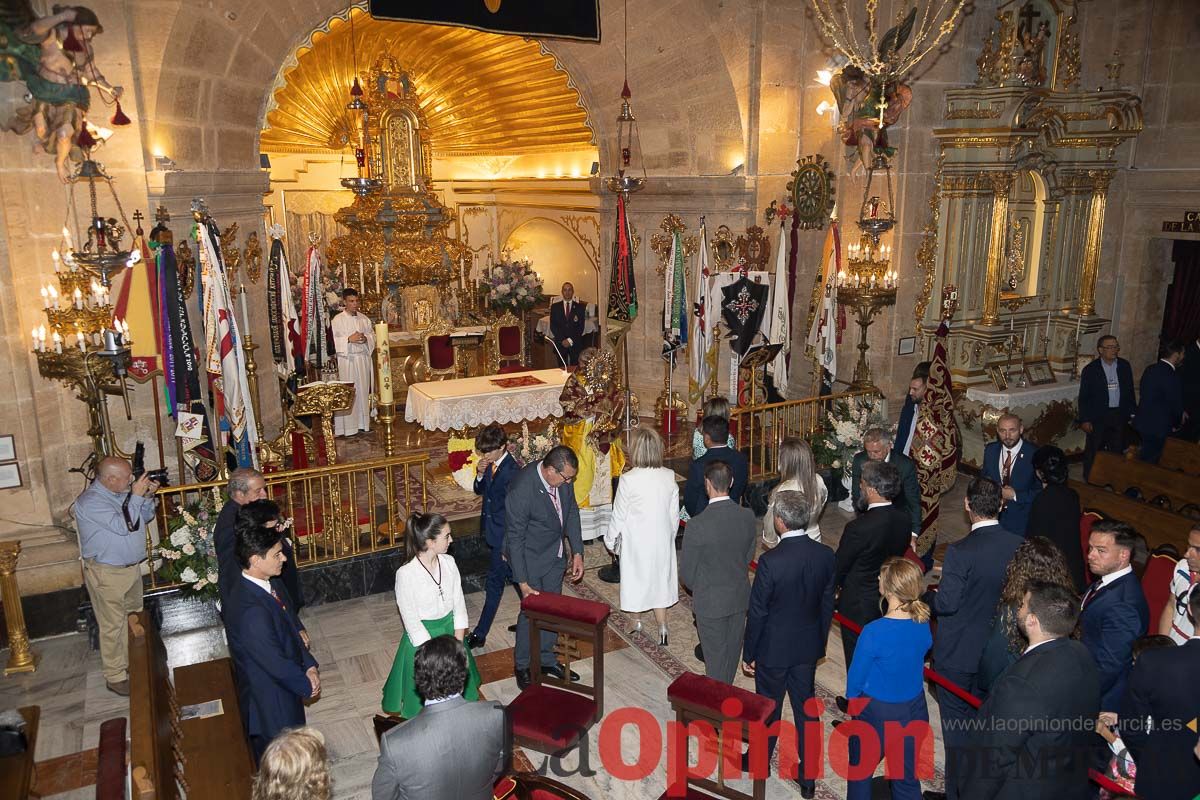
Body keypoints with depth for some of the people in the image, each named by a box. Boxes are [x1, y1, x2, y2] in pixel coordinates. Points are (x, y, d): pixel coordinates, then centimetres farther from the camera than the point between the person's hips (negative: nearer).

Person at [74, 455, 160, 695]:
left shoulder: (123, 493, 2)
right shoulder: (90, 501, -22)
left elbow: (145, 518, 12)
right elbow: (123, 526, -30)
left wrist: (147, 497, -5)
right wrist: (136, 496, -26)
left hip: (132, 567, 8)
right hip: (107, 574, -8)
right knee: (113, 626, 3)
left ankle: (131, 664, 35)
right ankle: (115, 677, 15)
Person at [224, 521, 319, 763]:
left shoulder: (272, 583, -5)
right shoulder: (250, 609, -34)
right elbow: (274, 661, -27)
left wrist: (309, 666, -3)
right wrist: (307, 685, -12)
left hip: (284, 682, 9)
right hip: (267, 696, -9)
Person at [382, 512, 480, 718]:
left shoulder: (449, 562, -7)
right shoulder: (406, 574, -22)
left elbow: (459, 604, -2)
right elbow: (411, 620, -17)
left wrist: (458, 645, -9)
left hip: (451, 632, 5)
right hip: (422, 638, -5)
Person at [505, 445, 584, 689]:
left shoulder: (562, 478, -13)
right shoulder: (521, 490, -32)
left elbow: (572, 512, 3)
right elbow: (515, 539, -23)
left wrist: (577, 552, 1)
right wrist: (522, 582, -20)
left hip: (555, 554, 6)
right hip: (530, 557, -6)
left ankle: (546, 659, 35)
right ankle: (523, 666, 25)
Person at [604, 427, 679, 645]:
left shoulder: (628, 480, -22)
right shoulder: (669, 477, -9)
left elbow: (619, 515, -12)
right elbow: (674, 514, 1)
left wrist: (610, 540, 4)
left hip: (635, 541, -3)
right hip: (662, 539, 3)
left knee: (634, 578, 17)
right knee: (659, 580, 16)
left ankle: (635, 621, 34)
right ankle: (662, 627, 16)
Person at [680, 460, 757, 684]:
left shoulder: (697, 525, -27)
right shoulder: (748, 517, -13)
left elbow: (687, 572, -15)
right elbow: (749, 557, 2)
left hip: (710, 601, -4)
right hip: (740, 597, 5)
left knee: (715, 656, 13)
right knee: (732, 650, 23)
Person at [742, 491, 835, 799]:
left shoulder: (770, 562, -28)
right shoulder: (825, 555, -12)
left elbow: (757, 613, -18)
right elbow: (827, 605, 1)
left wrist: (748, 654, -4)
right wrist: (819, 642, 15)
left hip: (773, 649, -4)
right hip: (808, 647, 4)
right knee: (805, 707, 18)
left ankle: (761, 764, 38)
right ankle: (808, 775, 32)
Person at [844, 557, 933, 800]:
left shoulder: (874, 632, -29)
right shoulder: (923, 624, -14)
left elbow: (856, 675, -16)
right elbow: (921, 654, 4)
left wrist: (852, 698, 6)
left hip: (877, 713, -4)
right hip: (914, 711, 4)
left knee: (860, 771, 20)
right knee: (907, 776, 20)